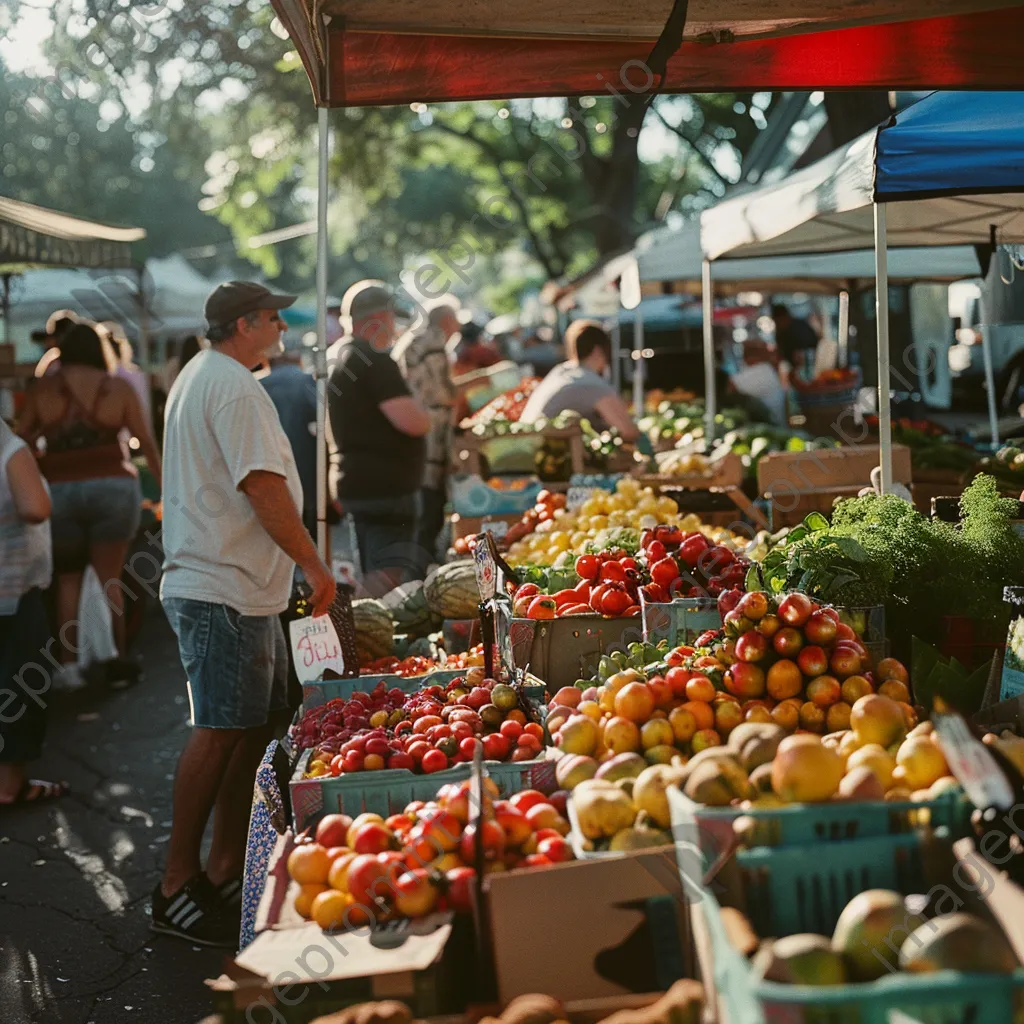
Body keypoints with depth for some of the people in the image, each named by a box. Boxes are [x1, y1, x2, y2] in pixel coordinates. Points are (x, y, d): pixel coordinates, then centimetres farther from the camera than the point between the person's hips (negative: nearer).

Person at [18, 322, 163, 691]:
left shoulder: (42, 388, 2)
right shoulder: (118, 388, 2)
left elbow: (21, 439, 1)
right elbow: (147, 443, 2)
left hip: (59, 491, 0)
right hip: (113, 488, 0)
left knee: (67, 577, 12)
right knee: (110, 578, 8)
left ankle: (68, 664, 7)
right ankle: (118, 660, 10)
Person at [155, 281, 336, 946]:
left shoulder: (199, 377, 21)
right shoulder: (235, 387, -14)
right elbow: (264, 490, -21)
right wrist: (315, 564, -12)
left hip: (225, 585, 11)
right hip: (225, 592, -11)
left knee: (254, 729, 12)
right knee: (220, 735, -7)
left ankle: (226, 872, 19)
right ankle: (178, 887, 0)